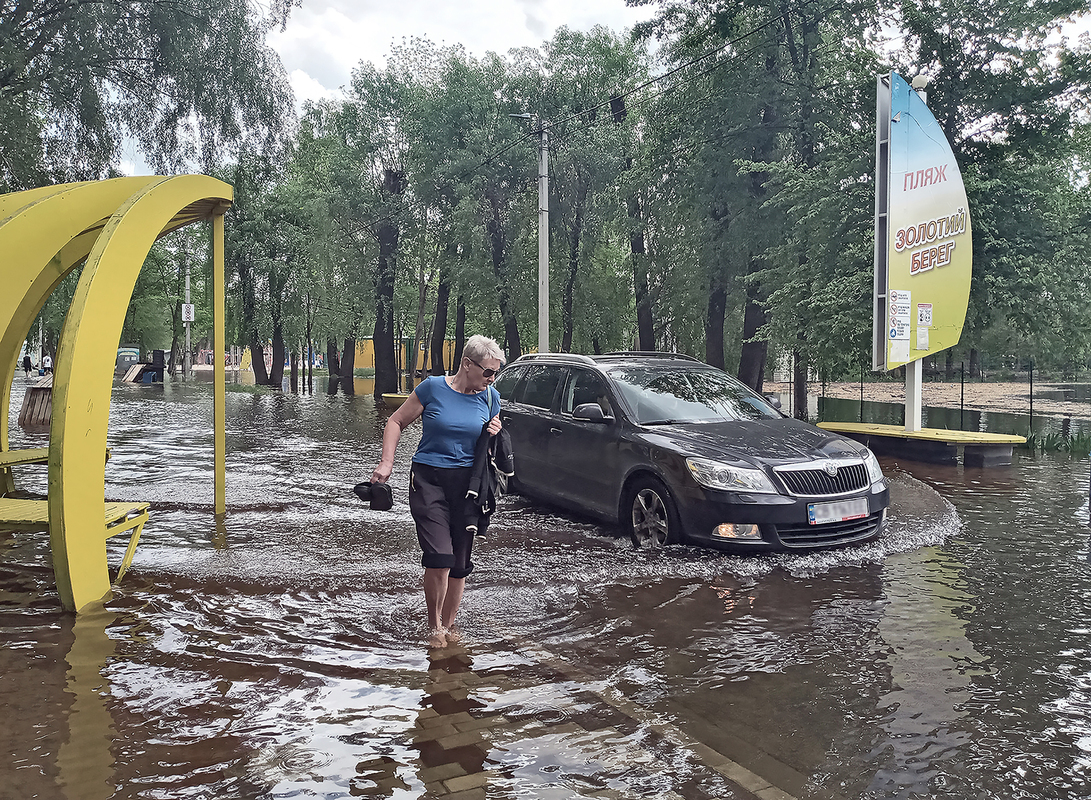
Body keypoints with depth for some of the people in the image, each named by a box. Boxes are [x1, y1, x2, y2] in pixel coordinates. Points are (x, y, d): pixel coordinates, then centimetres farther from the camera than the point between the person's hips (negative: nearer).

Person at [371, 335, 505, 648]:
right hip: (429, 480, -3)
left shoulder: (490, 397, 5)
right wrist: (387, 463, -6)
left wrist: (495, 435, -4)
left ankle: (448, 625, 28)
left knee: (460, 563, 7)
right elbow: (396, 422, 4)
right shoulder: (433, 387, -6)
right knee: (439, 558, -14)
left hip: (467, 483, 4)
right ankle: (434, 626, 8)